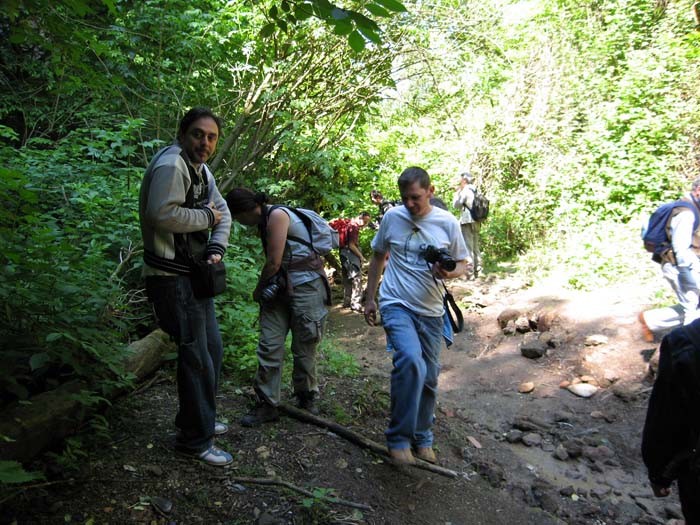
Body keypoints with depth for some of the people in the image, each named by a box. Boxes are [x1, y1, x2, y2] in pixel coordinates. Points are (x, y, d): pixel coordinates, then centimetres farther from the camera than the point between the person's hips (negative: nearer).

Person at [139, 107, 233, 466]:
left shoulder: (201, 170, 15)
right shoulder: (171, 165, -17)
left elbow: (221, 210, 16)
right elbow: (161, 215, -30)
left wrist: (217, 247, -2)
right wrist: (205, 216, -16)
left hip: (195, 274, 10)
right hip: (173, 277, -10)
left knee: (212, 349, 18)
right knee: (196, 356, -5)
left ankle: (198, 419, 35)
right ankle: (195, 440, 10)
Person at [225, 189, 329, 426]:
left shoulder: (277, 215, -13)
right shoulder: (265, 221, 14)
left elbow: (274, 263, -14)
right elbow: (273, 262, 14)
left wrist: (258, 290, 0)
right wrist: (263, 290, 7)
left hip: (304, 286, -8)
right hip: (279, 287, 8)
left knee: (304, 349, 4)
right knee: (269, 345, 1)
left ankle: (307, 399, 23)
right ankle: (267, 404, 9)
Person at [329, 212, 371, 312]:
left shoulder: (350, 223, 12)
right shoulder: (354, 226, -17)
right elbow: (351, 245, -21)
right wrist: (361, 256, -13)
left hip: (345, 254, 10)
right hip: (351, 254, -10)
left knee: (347, 279, 16)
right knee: (357, 278, -8)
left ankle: (347, 302, 24)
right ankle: (356, 305, -9)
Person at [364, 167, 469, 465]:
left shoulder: (447, 222, -1)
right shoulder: (392, 217, -2)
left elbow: (462, 264, 7)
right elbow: (378, 257, 11)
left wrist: (449, 272, -17)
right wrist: (370, 298, 11)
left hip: (430, 311, 3)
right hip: (396, 305, -3)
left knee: (429, 377, 12)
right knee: (411, 362, -27)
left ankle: (422, 438, 33)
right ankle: (399, 438, -12)